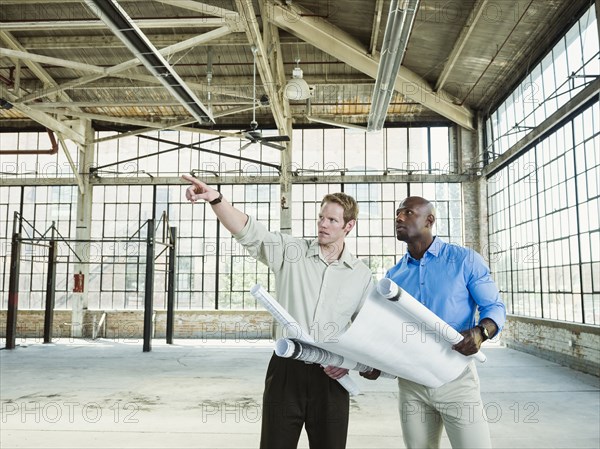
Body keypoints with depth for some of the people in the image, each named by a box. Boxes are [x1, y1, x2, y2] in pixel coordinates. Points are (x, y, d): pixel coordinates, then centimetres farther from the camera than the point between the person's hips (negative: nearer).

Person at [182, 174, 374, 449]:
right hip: (286, 369, -1)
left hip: (330, 376, 1)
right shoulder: (291, 252, 0)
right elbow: (248, 232, -13)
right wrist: (214, 198, -28)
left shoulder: (362, 276, 5)